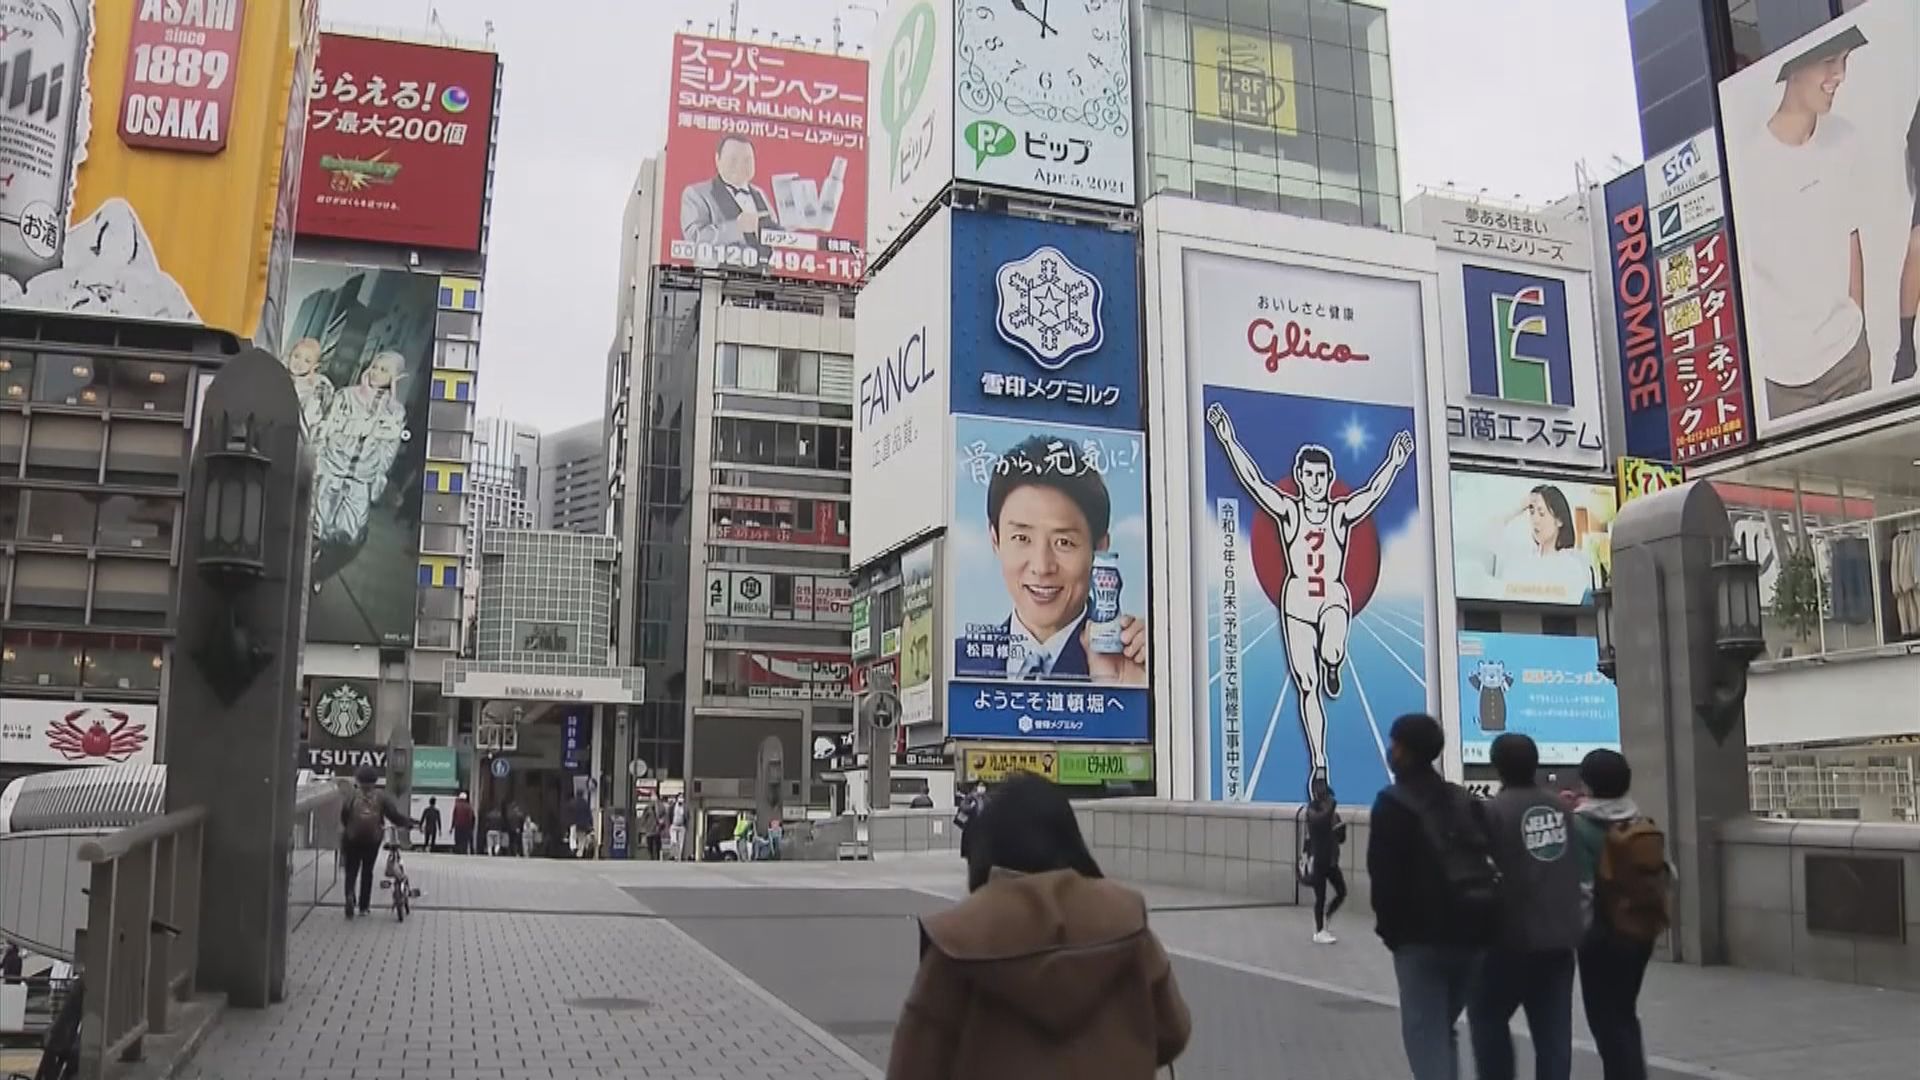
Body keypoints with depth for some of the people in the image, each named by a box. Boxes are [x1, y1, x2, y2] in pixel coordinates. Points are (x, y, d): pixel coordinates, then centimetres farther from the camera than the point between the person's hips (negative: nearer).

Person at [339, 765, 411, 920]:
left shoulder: (352, 796, 0)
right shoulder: (381, 797, 0)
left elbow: (343, 816, 0)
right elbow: (394, 814, -4)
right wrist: (408, 823, 8)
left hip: (353, 839, -1)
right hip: (373, 839, 1)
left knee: (351, 871, 8)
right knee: (367, 871, 12)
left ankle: (350, 894, -21)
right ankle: (363, 906, 14)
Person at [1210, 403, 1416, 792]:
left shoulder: (1343, 513, 3)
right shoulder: (1288, 511, 1)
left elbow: (1374, 491, -7)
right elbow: (1253, 480, -7)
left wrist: (1395, 462, -19)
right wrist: (1229, 441, -15)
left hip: (1334, 597, 0)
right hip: (1297, 600, 1)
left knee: (1331, 654, -32)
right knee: (1307, 686, 1)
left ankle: (1333, 667, 8)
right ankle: (1318, 763, 10)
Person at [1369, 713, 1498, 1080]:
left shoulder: (1393, 804, -8)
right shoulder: (1465, 801, 13)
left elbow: (1385, 875, -12)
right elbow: (1484, 861, 14)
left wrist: (1389, 928, 0)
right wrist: (1477, 922, 16)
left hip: (1422, 936, -6)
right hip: (1471, 932, 6)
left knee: (1425, 1032, -1)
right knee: (1442, 1028, 20)